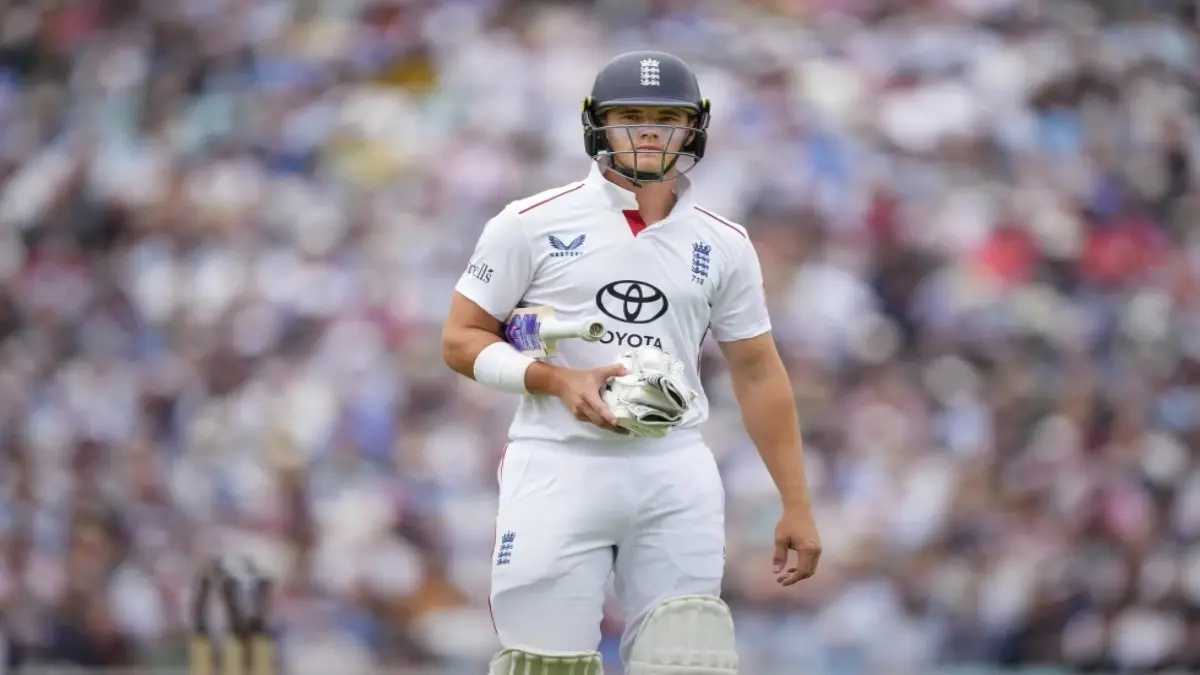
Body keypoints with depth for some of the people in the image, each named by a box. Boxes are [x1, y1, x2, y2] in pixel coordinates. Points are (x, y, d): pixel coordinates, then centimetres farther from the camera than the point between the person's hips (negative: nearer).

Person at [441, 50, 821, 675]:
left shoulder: (723, 245, 10)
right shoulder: (532, 224, 0)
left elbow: (758, 373, 14)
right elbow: (461, 340, 2)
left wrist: (796, 506, 10)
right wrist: (557, 381, -15)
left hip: (675, 476, 3)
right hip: (559, 466, -3)